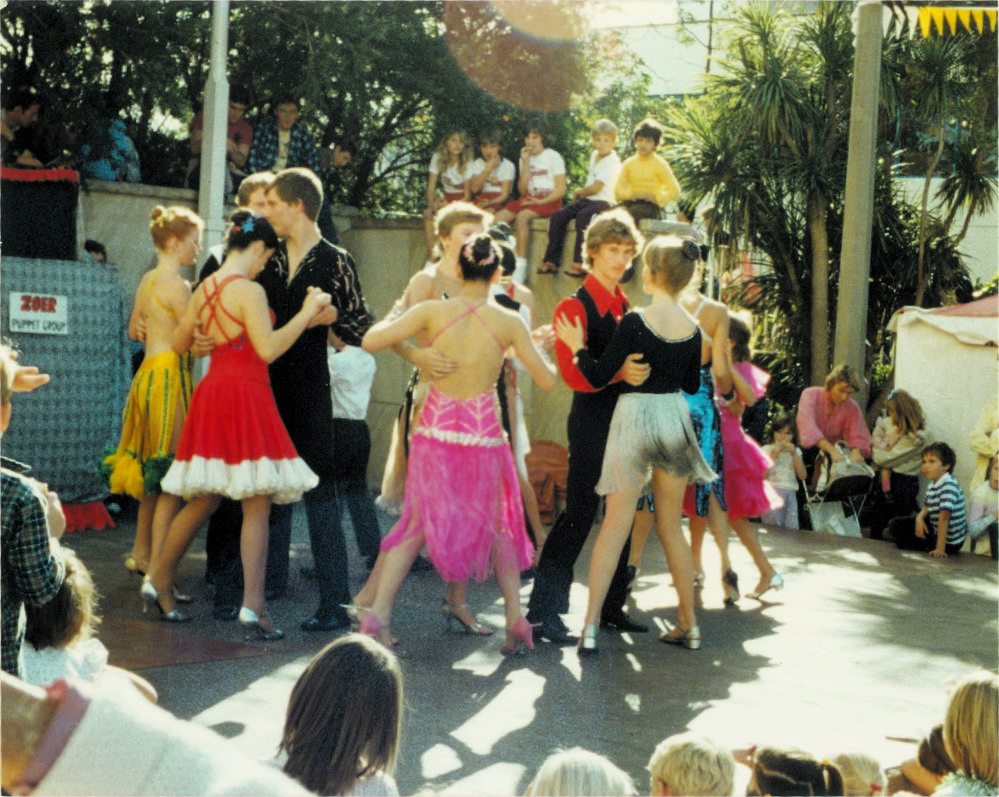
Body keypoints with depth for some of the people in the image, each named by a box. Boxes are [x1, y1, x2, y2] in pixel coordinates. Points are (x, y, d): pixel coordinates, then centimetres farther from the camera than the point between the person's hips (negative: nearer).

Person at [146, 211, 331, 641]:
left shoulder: (203, 290, 11)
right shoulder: (249, 290, -12)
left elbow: (179, 344, 22)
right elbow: (268, 348, -21)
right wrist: (307, 313, -14)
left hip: (211, 392, 8)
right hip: (245, 394, -8)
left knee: (203, 501, 18)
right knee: (257, 506, -5)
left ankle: (157, 581, 26)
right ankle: (253, 607, -9)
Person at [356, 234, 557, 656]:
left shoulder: (432, 311, -6)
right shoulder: (509, 322, -6)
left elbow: (371, 341, -9)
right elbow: (547, 380, 0)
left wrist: (393, 315, 11)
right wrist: (542, 347, 19)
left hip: (435, 432, 1)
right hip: (483, 436, -1)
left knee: (418, 523, 14)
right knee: (497, 526, 21)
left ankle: (378, 614, 4)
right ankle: (514, 615, 16)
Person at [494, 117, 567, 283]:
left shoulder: (553, 157, 2)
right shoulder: (525, 158, 18)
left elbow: (561, 189, -5)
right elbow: (522, 190, 8)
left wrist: (540, 201, -17)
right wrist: (525, 164, -1)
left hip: (548, 201, -6)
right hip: (528, 199, 6)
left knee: (522, 217, -34)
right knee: (500, 216, -21)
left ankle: (521, 265, -35)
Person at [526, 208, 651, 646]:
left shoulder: (626, 307, 16)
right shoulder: (575, 307, -7)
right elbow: (574, 372, -18)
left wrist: (639, 372, -1)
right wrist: (619, 371, -30)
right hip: (591, 419, -7)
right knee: (579, 514, -9)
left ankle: (612, 606, 21)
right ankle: (543, 611, -5)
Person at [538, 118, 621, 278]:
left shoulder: (612, 162, -11)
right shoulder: (594, 155, 17)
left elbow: (595, 188, -16)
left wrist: (579, 192, 0)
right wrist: (580, 193, 9)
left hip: (602, 202, -9)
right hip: (586, 200, 9)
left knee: (583, 216, -37)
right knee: (558, 216, -10)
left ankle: (579, 263, -37)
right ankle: (551, 261, -9)